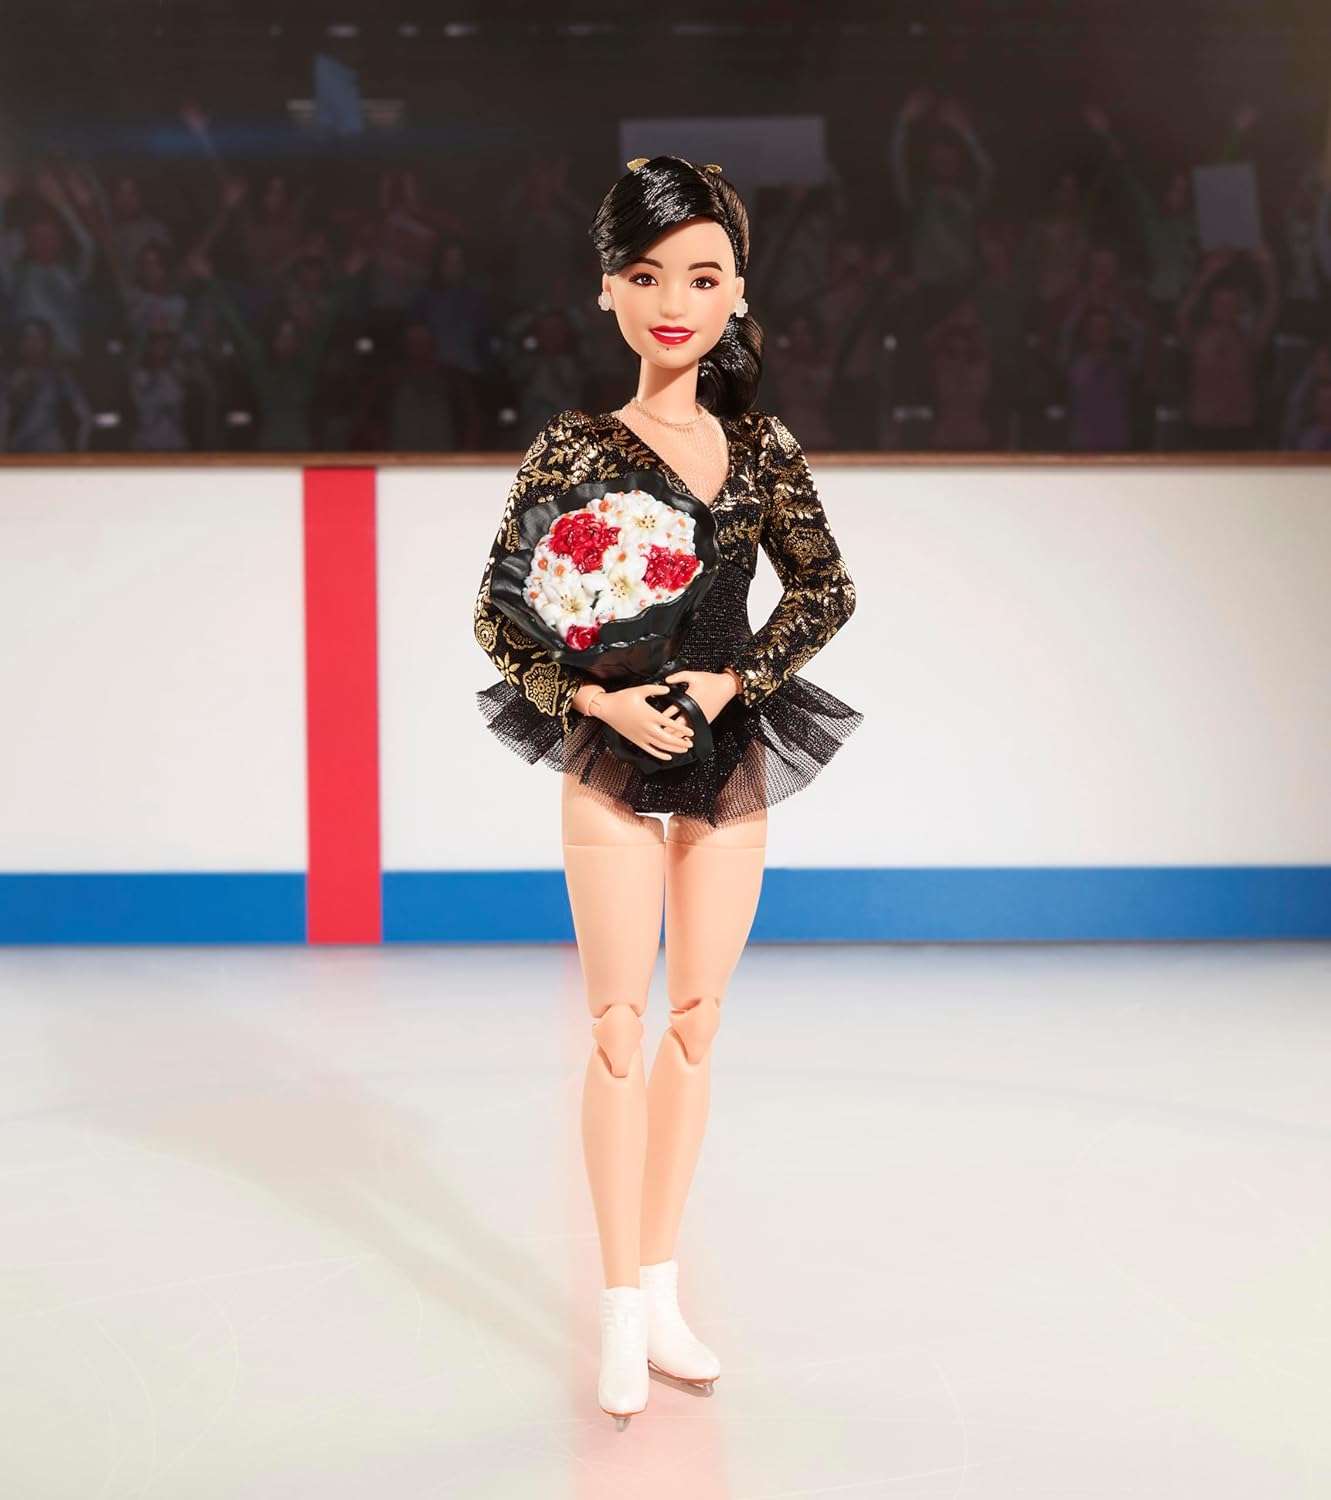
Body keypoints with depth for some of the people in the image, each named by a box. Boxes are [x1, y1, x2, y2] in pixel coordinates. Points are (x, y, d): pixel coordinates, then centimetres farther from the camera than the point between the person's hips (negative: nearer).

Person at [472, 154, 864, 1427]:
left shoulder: (764, 447, 1)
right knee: (619, 1030, 1)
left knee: (696, 1020, 9)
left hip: (729, 752, 3)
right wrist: (601, 701, -17)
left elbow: (826, 589, 9)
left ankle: (662, 1290, 22)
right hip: (613, 759, -3)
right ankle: (621, 1308, 12)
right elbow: (499, 616, -5)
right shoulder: (571, 449, -8)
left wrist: (735, 679, -6)